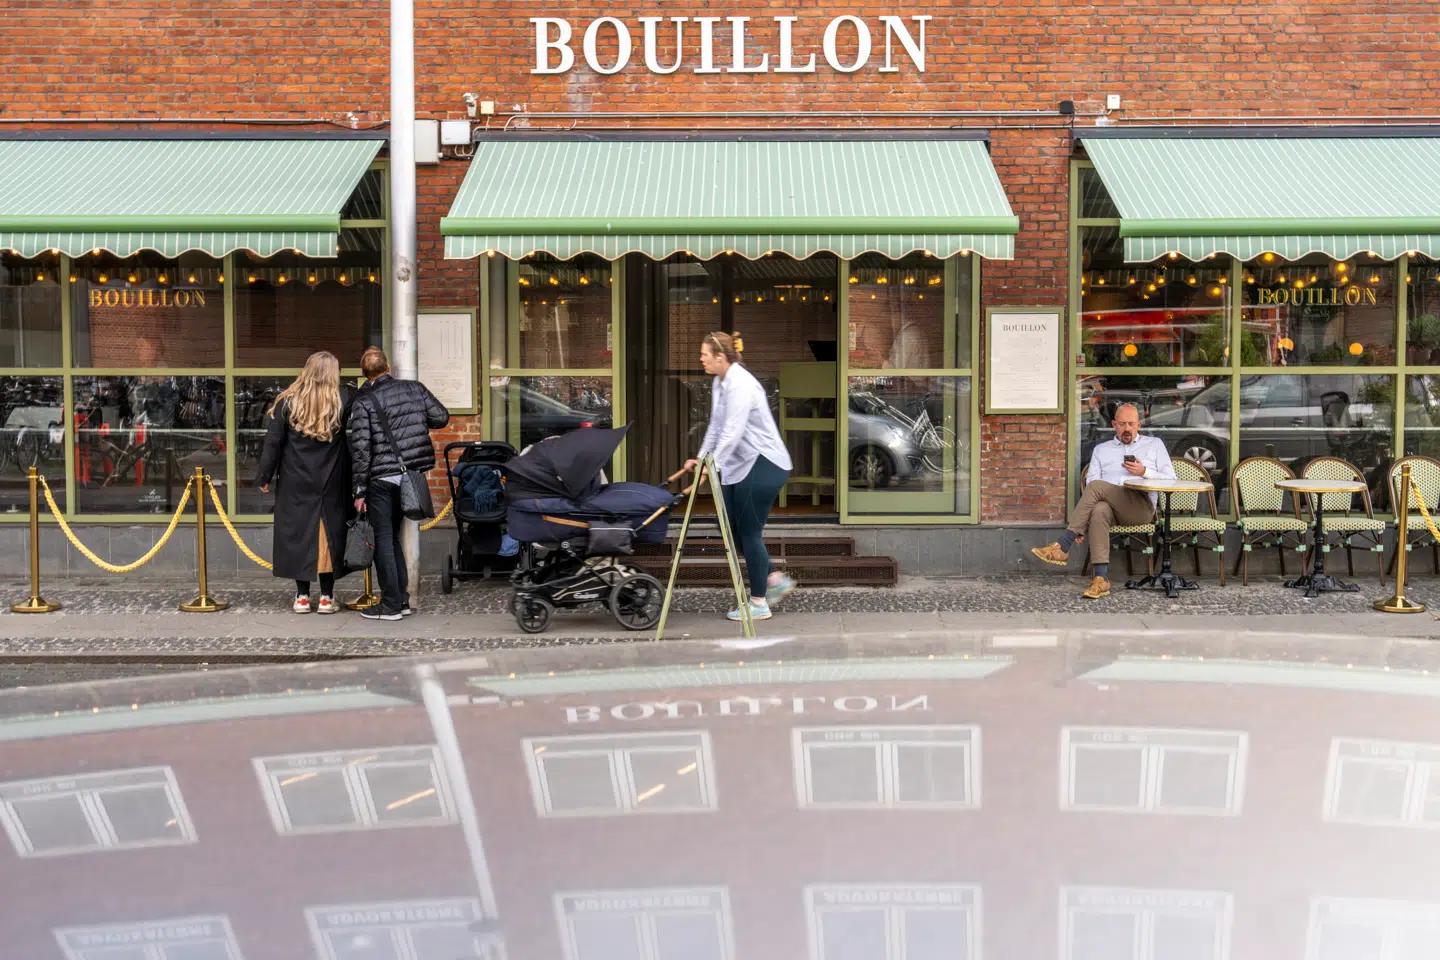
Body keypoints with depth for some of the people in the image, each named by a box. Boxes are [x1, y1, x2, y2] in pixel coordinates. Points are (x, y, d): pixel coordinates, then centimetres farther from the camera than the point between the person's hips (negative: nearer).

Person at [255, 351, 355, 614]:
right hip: (332, 485, 0)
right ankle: (326, 597, 9)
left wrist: (265, 477, 4)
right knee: (329, 537, 7)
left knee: (298, 535, 8)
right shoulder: (344, 400, -4)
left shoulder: (288, 401, -3)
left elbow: (273, 442, -2)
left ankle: (302, 596, 11)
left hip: (295, 484, 0)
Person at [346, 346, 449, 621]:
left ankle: (391, 605, 3)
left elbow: (360, 448, -11)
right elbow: (441, 418, 8)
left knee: (384, 540, 3)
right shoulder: (415, 389, 3)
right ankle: (402, 600, 16)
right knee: (392, 536, 16)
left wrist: (359, 490, -6)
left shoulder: (363, 402, -8)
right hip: (412, 473, 5)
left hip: (382, 479, -5)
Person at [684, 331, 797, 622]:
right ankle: (775, 579, 22)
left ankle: (759, 603, 6)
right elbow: (716, 426, 17)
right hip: (741, 464, 10)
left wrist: (713, 466, -28)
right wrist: (701, 457, 12)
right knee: (734, 528, 10)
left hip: (764, 465, -10)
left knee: (749, 531, -4)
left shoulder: (741, 384, -20)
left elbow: (733, 432, -27)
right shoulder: (719, 384, 9)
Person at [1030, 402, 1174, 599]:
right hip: (1108, 504, 2)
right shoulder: (1101, 449, 26)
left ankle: (1062, 547, -31)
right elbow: (1090, 481, 11)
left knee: (1097, 486, -30)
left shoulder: (1154, 444, 22)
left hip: (1141, 506, -2)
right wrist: (1082, 523, -7)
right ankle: (1101, 579, -46)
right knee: (1099, 511, -38)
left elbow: (1170, 480, 14)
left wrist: (1144, 472, -6)